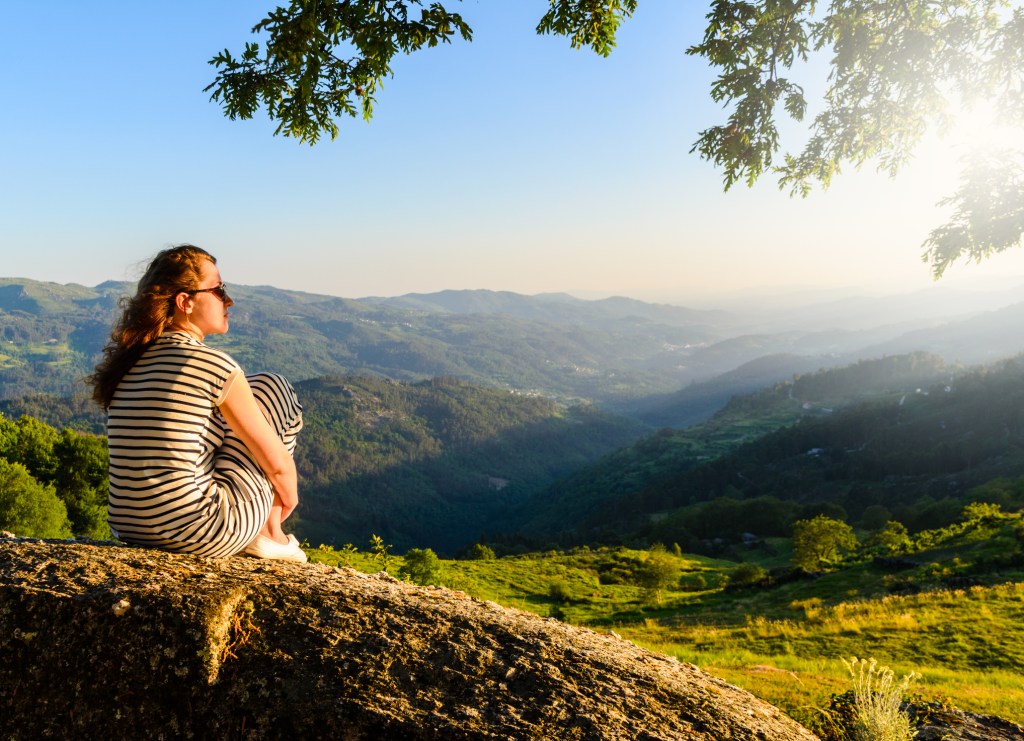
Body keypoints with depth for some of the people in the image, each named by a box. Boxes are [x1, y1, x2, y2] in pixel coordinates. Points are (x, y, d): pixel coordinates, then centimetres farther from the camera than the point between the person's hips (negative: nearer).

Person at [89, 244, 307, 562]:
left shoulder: (126, 363, 9)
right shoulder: (214, 365, -13)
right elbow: (277, 462, -6)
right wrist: (289, 496, 17)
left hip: (130, 529, 7)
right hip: (197, 535, -7)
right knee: (271, 388, 9)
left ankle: (263, 532, 26)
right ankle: (269, 535, 15)